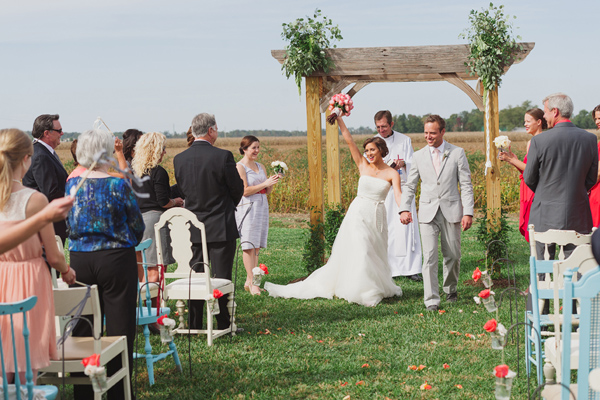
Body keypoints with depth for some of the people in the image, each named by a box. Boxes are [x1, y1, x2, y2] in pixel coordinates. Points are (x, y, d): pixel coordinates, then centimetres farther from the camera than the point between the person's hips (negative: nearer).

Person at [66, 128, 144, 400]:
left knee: (82, 325, 12)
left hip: (79, 260, 4)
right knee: (119, 325, 4)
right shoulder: (119, 186, -13)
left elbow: (68, 223, 13)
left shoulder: (72, 184, 0)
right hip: (116, 259, -4)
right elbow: (138, 227, -3)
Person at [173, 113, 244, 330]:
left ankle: (194, 325, 16)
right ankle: (224, 325, 9)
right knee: (222, 278, 3)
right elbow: (238, 189, -4)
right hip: (221, 227, -4)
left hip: (193, 228, 4)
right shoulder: (222, 156, -14)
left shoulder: (179, 159, -1)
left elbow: (183, 191, 10)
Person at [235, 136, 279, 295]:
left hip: (262, 207, 7)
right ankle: (251, 282, -9)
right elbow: (245, 191, -12)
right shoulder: (240, 167, -6)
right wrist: (264, 183, -15)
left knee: (256, 247, 6)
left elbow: (268, 191, 17)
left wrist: (273, 182, -2)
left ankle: (249, 282, 10)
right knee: (249, 246, -9)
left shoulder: (261, 167, 16)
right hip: (247, 208, -7)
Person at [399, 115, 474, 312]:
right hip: (428, 212, 1)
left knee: (452, 255, 8)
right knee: (429, 256, -9)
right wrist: (404, 208, -5)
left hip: (451, 211, 0)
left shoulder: (457, 153, 3)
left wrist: (468, 212, -7)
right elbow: (410, 186, 10)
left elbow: (466, 185, 1)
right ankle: (431, 300, -9)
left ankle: (450, 289, 33)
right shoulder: (418, 156, 8)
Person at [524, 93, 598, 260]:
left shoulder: (539, 141, -11)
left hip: (545, 217, -3)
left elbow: (529, 179, 0)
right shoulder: (590, 138, 0)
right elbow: (591, 178, 8)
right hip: (578, 218, 3)